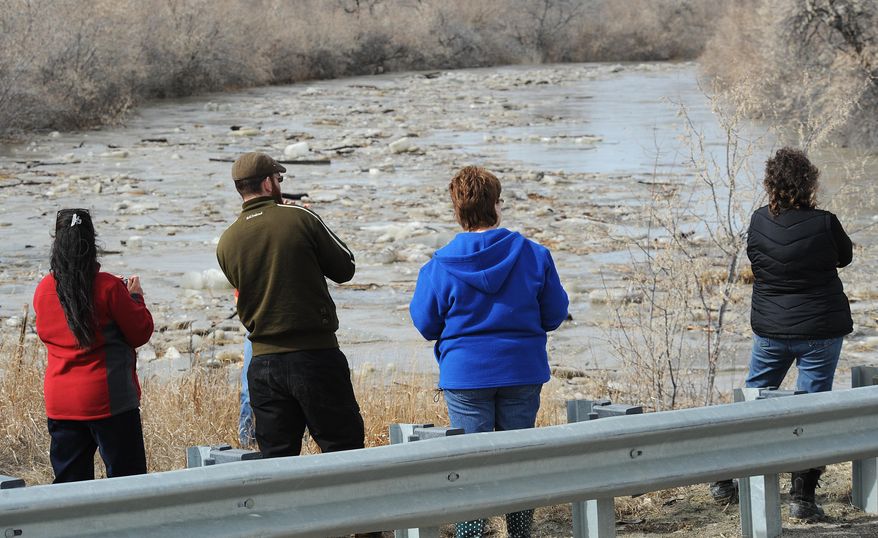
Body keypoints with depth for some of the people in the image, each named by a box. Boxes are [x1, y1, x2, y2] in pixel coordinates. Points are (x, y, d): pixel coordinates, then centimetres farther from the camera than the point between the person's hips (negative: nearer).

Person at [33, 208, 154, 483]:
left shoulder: (43, 289, 1)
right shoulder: (108, 287, -12)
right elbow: (141, 333, -5)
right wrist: (135, 297, 11)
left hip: (59, 403, 5)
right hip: (108, 399, -5)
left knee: (69, 479, 9)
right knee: (128, 480, 1)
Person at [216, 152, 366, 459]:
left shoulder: (226, 243, 5)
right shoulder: (300, 219, -7)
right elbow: (344, 269, 1)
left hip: (263, 362, 4)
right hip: (315, 354, -4)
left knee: (275, 458, 6)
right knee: (344, 447, 1)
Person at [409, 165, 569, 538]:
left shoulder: (441, 266, -9)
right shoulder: (533, 255, -5)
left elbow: (426, 325, -2)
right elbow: (554, 314, 3)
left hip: (466, 375, -2)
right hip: (523, 373, 2)